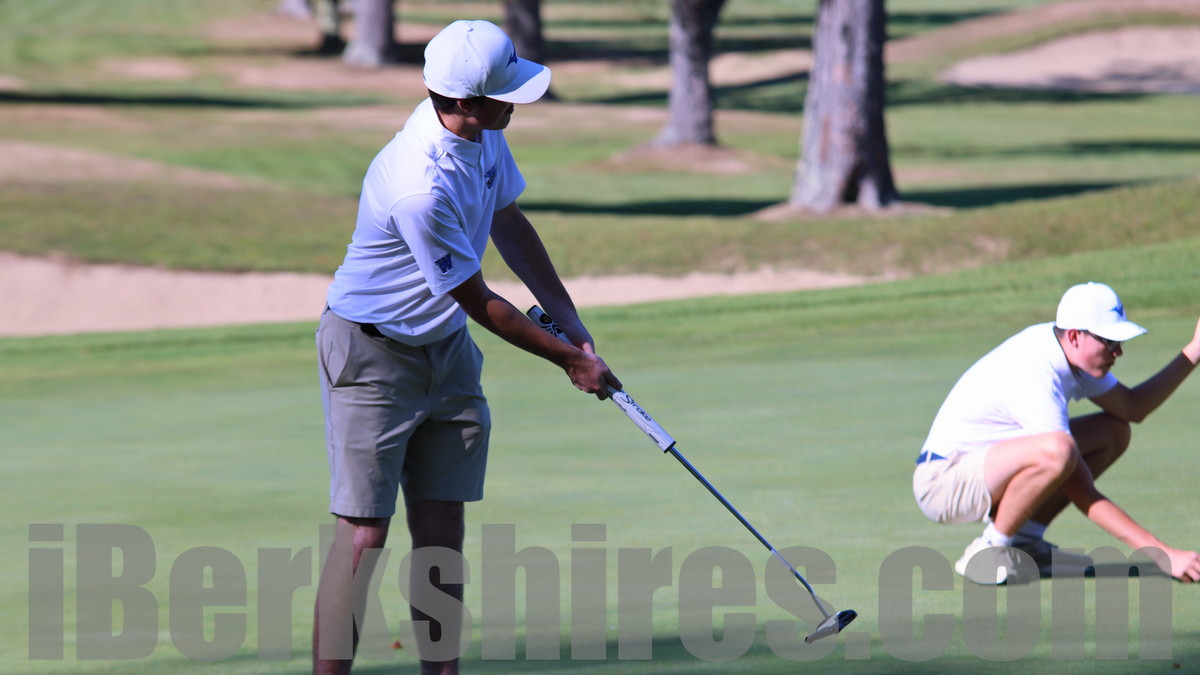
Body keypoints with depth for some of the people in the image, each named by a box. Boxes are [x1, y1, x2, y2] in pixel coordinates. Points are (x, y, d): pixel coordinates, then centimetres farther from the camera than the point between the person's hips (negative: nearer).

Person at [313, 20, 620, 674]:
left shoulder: (481, 133, -5)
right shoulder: (421, 188, -32)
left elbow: (507, 221, 15)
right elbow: (479, 303, -21)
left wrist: (567, 316, 11)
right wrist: (568, 359, -10)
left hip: (445, 349, 8)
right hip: (373, 354, -8)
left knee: (441, 531, 7)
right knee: (364, 533, -9)